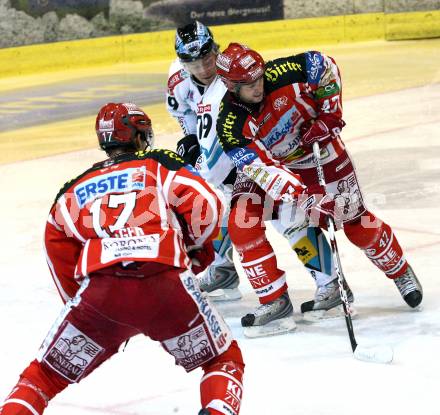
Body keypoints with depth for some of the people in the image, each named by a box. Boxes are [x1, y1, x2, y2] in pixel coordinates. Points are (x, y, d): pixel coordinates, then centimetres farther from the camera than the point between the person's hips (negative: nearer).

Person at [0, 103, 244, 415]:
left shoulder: (74, 190, 27)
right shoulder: (159, 164, 20)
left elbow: (60, 251, 19)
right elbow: (204, 205, 4)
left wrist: (80, 301, 29)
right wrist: (197, 250, 22)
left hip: (99, 289, 2)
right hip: (166, 284, -1)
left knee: (45, 375, 17)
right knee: (224, 360, 19)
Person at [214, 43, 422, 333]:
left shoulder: (280, 74, -28)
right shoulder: (230, 126, -28)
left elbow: (324, 66, -10)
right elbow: (260, 168, -33)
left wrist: (330, 113, -15)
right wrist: (301, 197, -45)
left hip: (319, 151, -1)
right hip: (268, 162, 1)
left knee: (358, 223, 3)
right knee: (241, 225, -17)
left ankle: (401, 273, 29)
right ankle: (275, 299, -5)